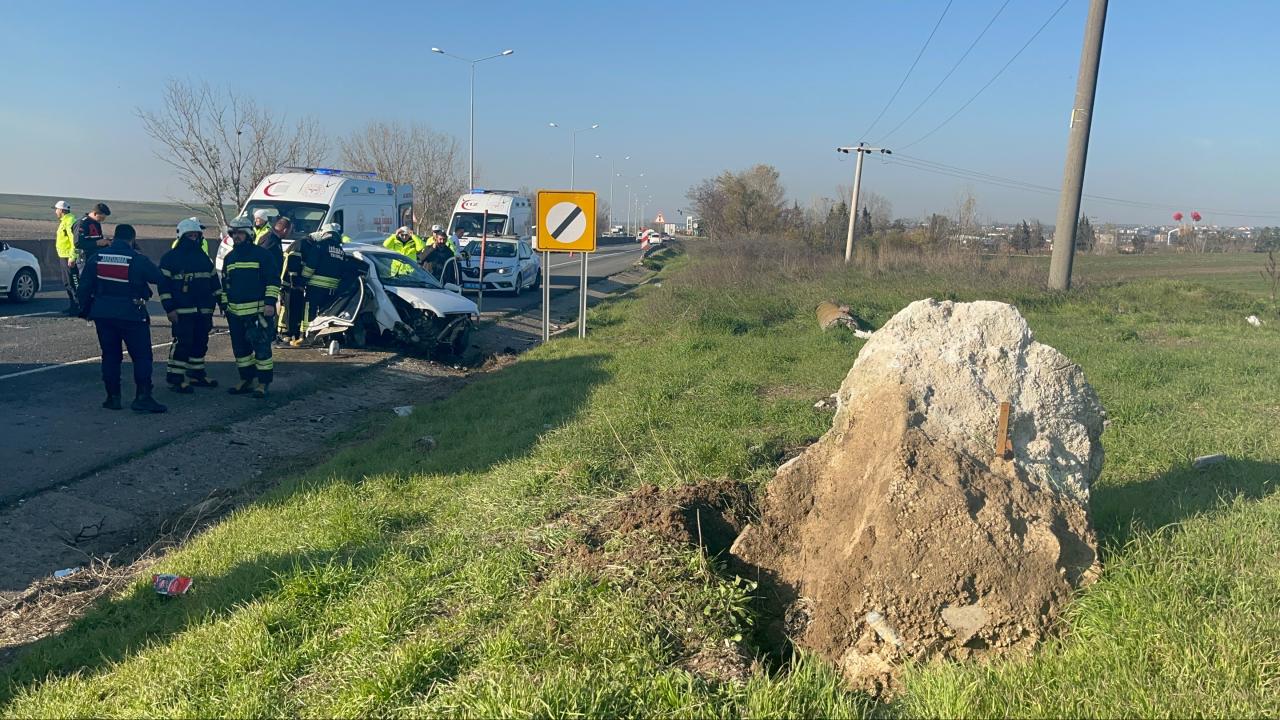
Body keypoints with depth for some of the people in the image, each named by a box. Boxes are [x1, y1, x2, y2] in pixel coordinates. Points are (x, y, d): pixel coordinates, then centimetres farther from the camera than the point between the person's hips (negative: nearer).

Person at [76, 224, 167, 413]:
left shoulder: (96, 257, 4)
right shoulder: (138, 259, -10)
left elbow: (84, 287, 8)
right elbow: (159, 278, -3)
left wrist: (85, 310, 19)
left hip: (102, 314, 5)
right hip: (132, 314, -4)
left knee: (110, 355, 13)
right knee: (141, 356, 0)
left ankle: (113, 397, 13)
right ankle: (142, 397, -8)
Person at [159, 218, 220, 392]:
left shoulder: (203, 257, 16)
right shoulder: (171, 257, -4)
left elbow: (213, 280, 22)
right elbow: (164, 284, -8)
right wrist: (170, 308, -13)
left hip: (203, 311, 7)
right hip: (182, 311, -7)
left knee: (200, 343, 13)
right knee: (182, 343, -9)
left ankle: (196, 374, 26)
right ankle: (175, 379, -3)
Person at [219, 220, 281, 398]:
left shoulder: (262, 254, -4)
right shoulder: (229, 258, 16)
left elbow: (273, 281, -8)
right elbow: (225, 285, 24)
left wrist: (270, 302, -16)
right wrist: (224, 305, 18)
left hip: (258, 311, -7)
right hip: (235, 312, 7)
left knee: (261, 348, -5)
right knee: (240, 348, 12)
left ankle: (263, 383, 3)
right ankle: (246, 380, 23)